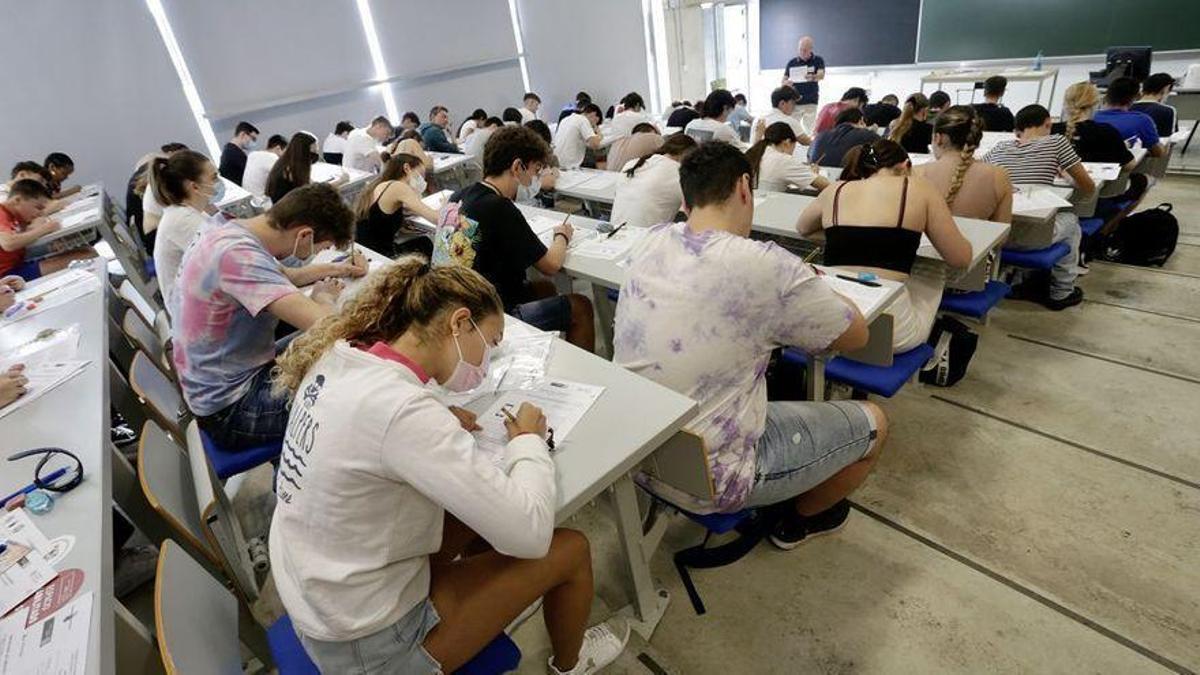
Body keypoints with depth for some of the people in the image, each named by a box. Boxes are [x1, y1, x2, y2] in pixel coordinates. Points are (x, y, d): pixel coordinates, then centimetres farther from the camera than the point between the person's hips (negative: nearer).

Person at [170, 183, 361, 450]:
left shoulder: (226, 231, -1)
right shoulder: (239, 256, -30)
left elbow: (275, 276, 19)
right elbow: (325, 324, -38)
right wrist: (323, 296, -16)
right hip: (230, 410, -9)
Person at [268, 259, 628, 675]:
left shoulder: (341, 356, -7)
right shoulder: (405, 410, -32)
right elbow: (529, 534, -30)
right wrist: (528, 441, -12)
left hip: (320, 596, 8)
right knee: (570, 550, 2)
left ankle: (485, 604, 41)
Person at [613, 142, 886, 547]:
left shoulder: (652, 242, -6)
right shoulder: (767, 267, -23)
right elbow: (856, 336, -5)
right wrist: (810, 292, 12)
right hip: (708, 481, -6)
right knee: (873, 423, 12)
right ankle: (801, 519, 37)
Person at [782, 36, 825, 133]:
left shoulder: (818, 60, 3)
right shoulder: (792, 63, 7)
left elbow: (821, 75, -13)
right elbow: (783, 80, 9)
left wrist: (813, 77, -37)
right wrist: (786, 83, -17)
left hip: (810, 103, -1)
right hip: (794, 102, 1)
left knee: (811, 131, -5)